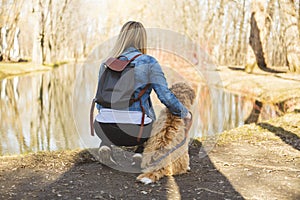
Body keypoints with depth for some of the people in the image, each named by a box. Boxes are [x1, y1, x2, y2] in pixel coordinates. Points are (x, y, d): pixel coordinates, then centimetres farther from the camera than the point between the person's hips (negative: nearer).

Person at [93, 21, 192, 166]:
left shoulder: (106, 65, 8)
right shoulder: (148, 62, -5)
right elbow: (166, 96, -10)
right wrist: (185, 113, 7)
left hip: (104, 130, 3)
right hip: (135, 132, -3)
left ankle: (106, 144, 9)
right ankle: (140, 151, 5)